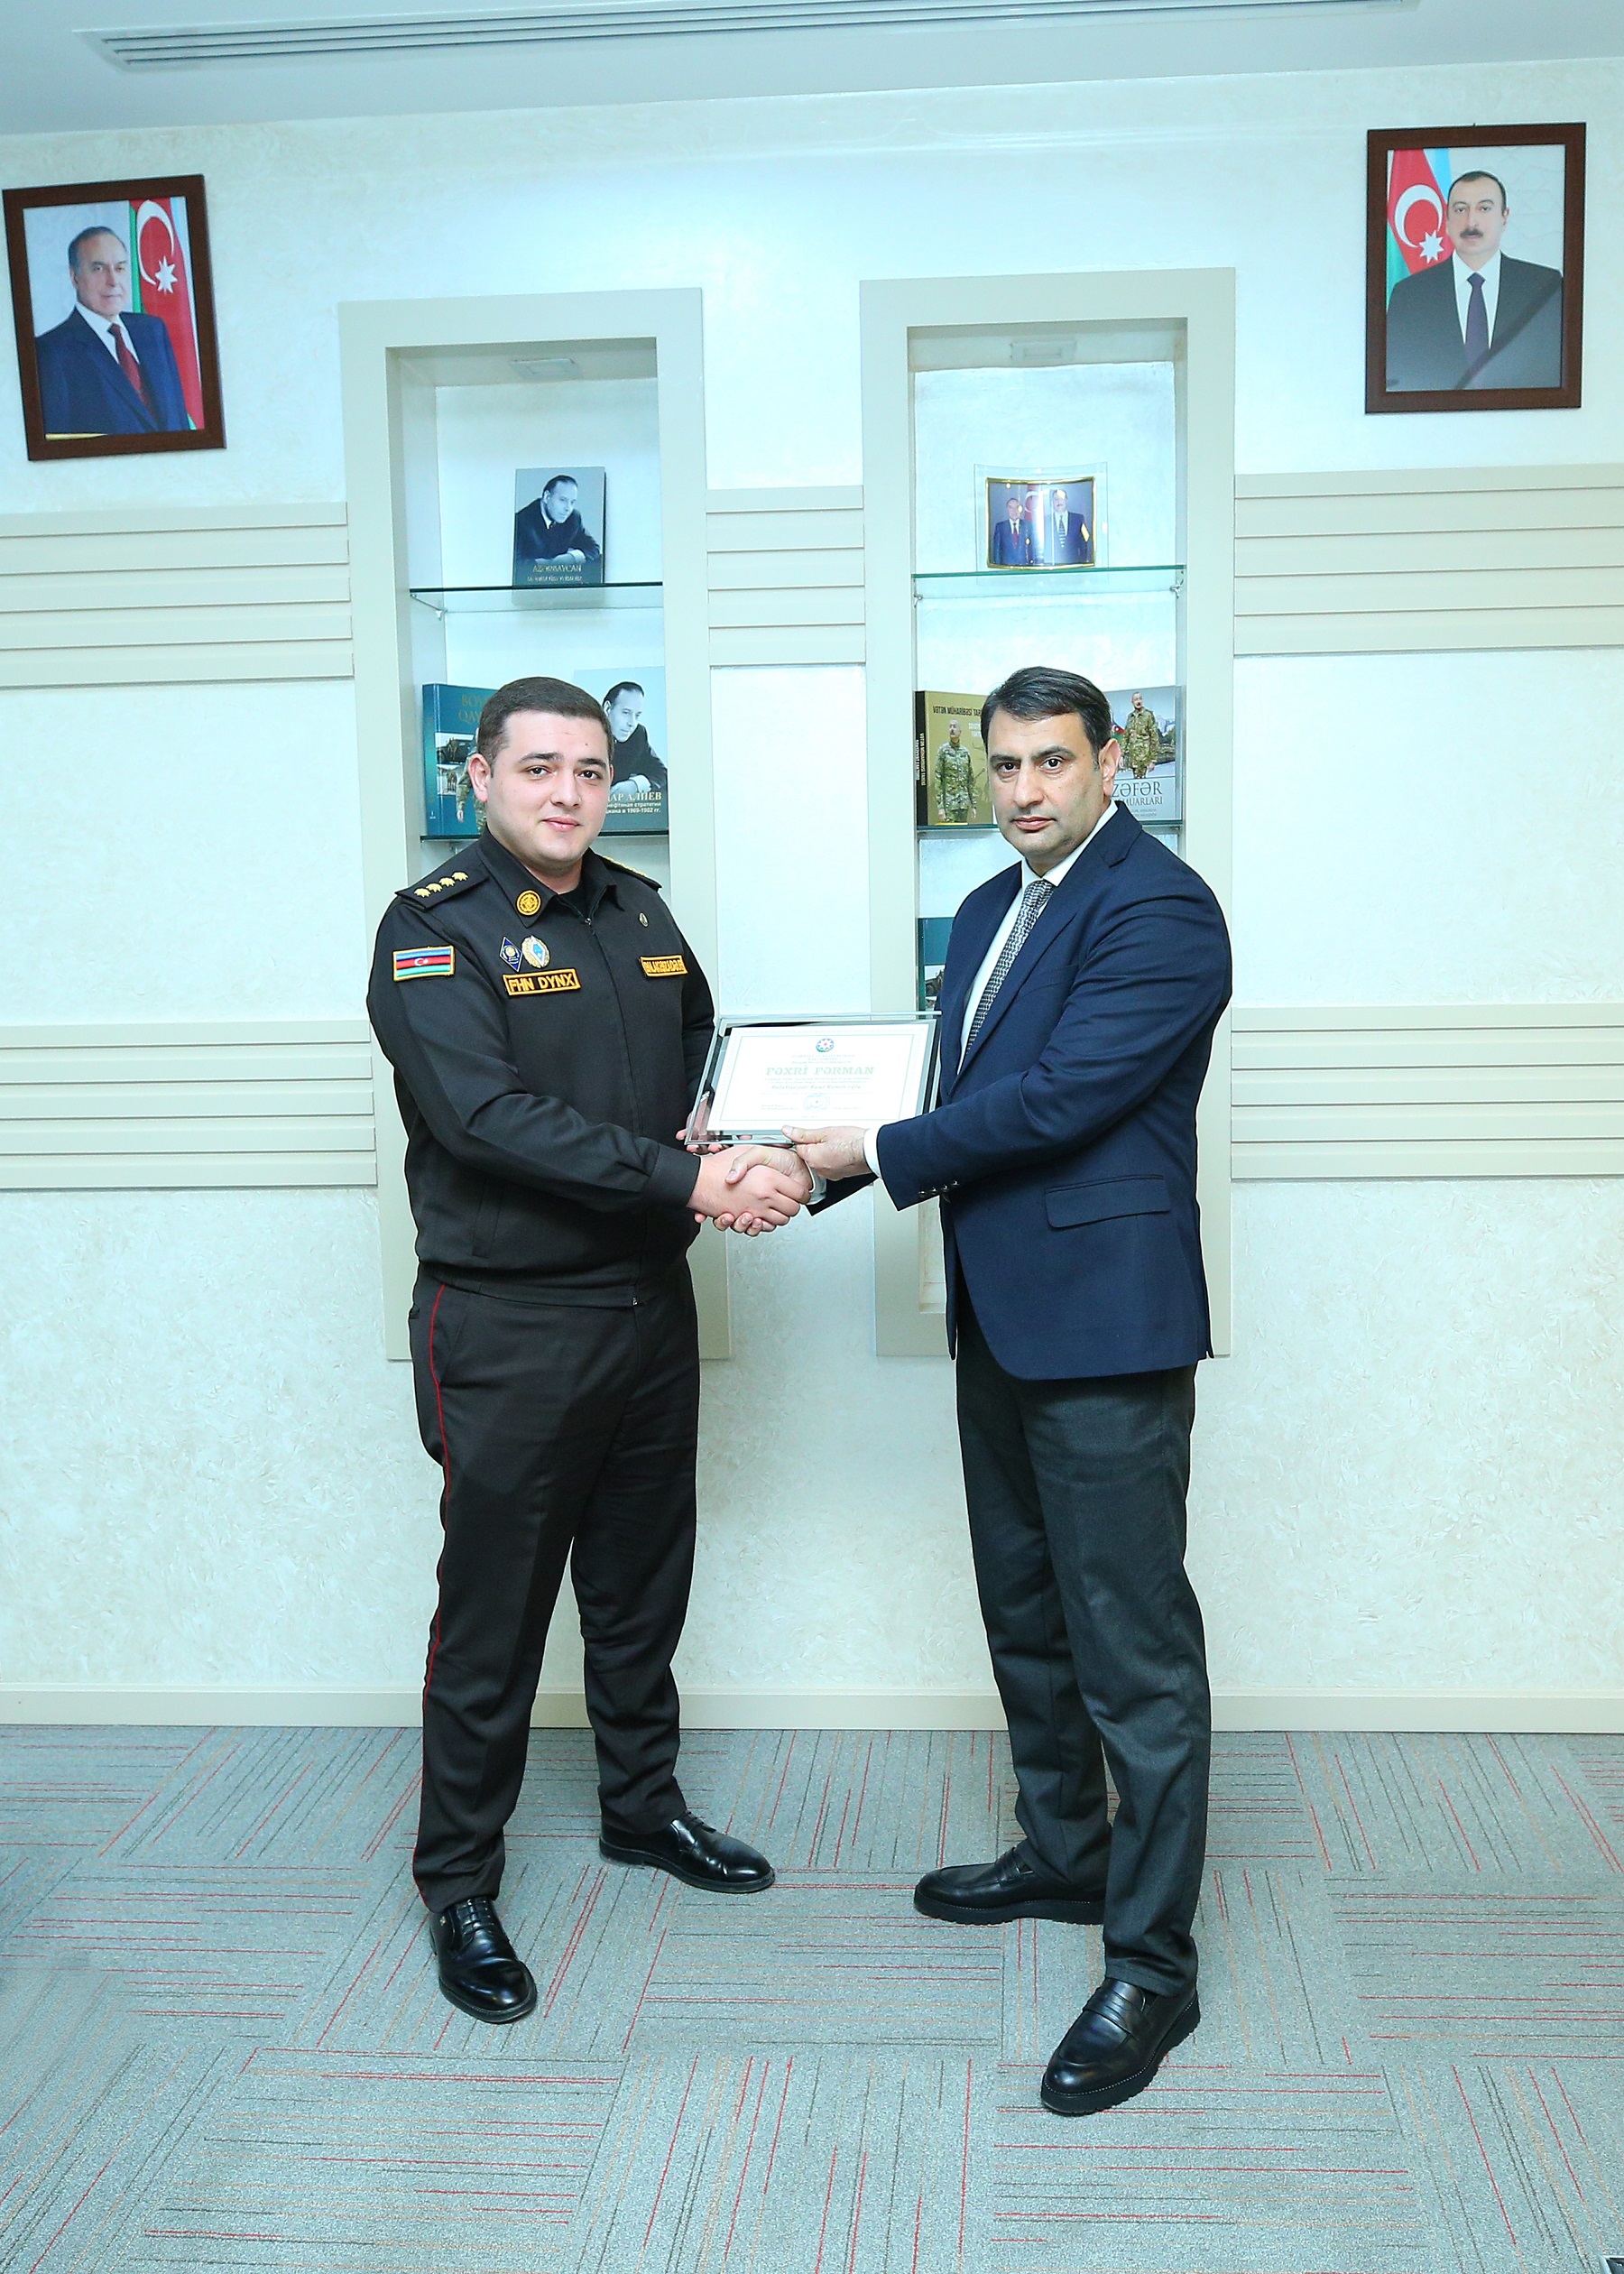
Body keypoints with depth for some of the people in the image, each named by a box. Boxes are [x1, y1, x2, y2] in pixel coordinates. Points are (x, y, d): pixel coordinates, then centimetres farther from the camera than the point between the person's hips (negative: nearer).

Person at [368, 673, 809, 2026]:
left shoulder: (640, 913, 9)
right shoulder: (433, 928, -11)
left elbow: (708, 1061, 15)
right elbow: (490, 1116, -24)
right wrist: (687, 1181, -28)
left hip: (652, 1307, 6)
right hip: (507, 1329, -6)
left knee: (643, 1583, 20)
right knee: (493, 1616, 5)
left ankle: (643, 1806, 41)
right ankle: (459, 1885, 23)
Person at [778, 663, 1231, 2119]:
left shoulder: (1161, 911, -13)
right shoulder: (991, 909, 15)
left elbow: (1057, 1097, -21)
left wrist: (873, 1153, -13)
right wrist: (814, 1153, 1)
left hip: (1106, 1326, -9)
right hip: (1002, 1317, 10)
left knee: (1134, 1651, -1)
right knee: (1027, 1616, 21)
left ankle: (1152, 1966, 12)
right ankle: (1064, 1856, 40)